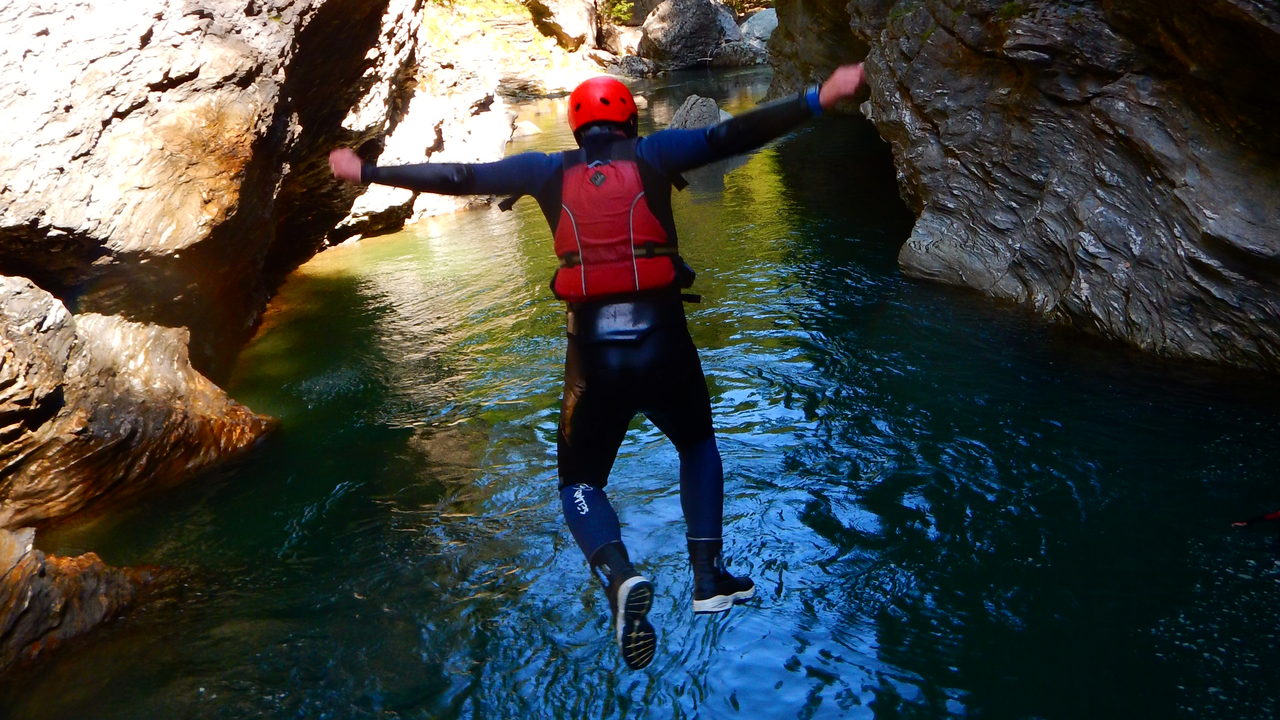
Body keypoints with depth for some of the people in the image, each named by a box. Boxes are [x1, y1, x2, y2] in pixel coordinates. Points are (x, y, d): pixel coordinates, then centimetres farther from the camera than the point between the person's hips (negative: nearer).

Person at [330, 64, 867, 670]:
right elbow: (733, 134, -2)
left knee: (579, 482, 18)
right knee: (697, 445, 29)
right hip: (664, 345, 0)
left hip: (594, 354, 0)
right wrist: (819, 98, -2)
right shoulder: (652, 155, 6)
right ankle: (709, 578, 20)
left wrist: (368, 172, 23)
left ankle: (620, 576, -13)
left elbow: (454, 177, 12)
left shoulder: (549, 170, 9)